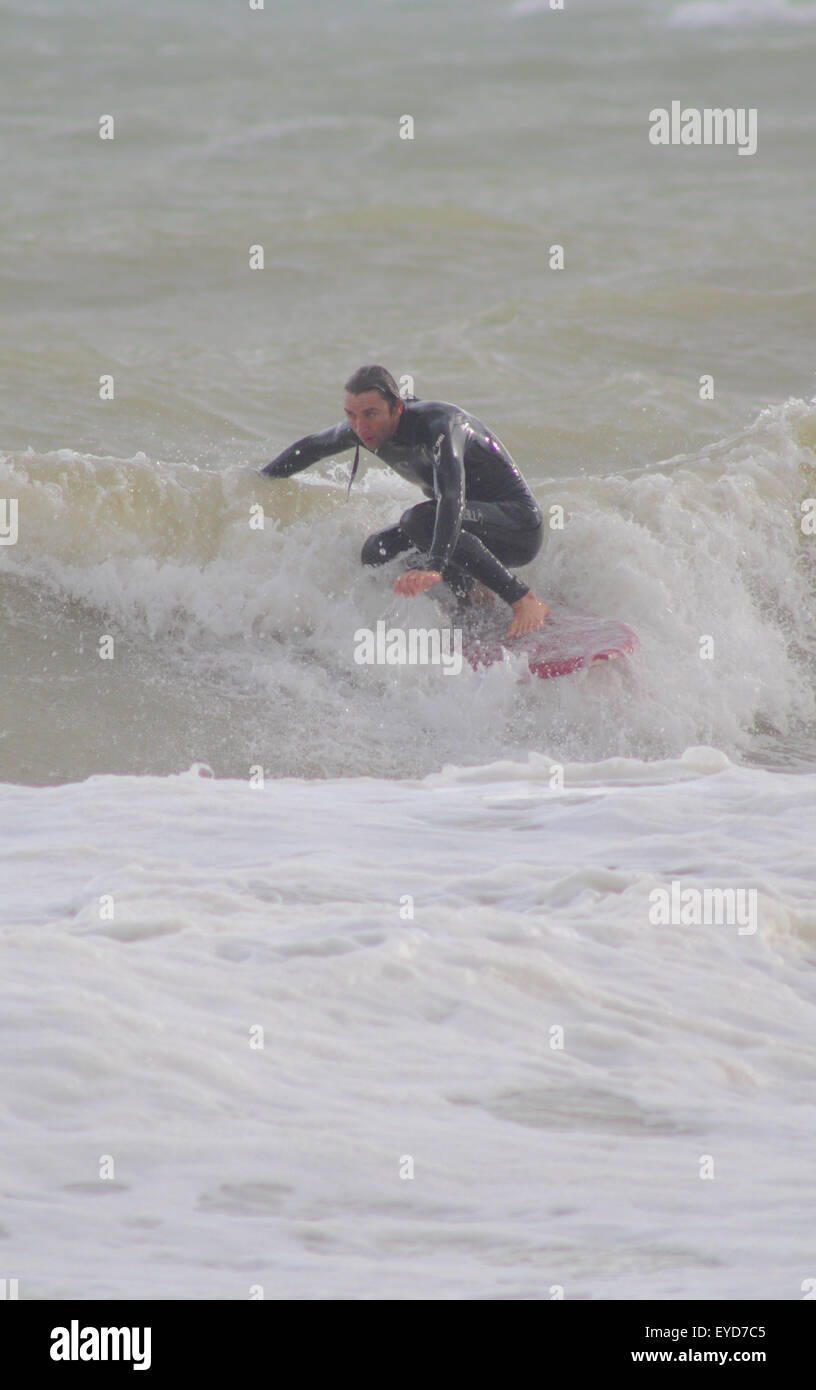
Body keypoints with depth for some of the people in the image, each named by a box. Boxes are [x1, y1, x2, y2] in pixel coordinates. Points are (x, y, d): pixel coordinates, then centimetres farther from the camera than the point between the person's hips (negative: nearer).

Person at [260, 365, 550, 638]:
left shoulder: (440, 426, -29)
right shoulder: (363, 426, -5)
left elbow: (453, 497, -45)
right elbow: (311, 447, 17)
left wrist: (434, 567, -58)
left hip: (519, 527, -8)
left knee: (419, 520, -32)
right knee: (378, 552, -9)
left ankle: (522, 599, -30)